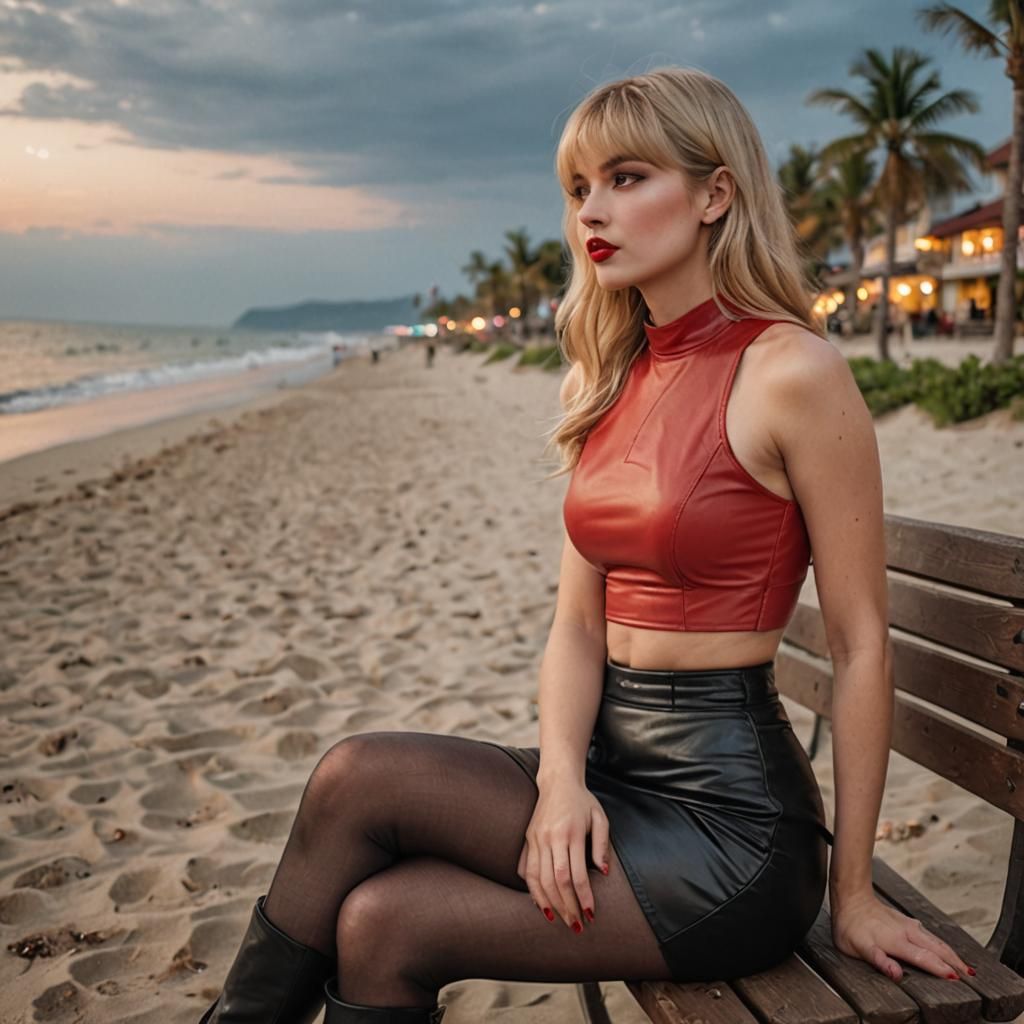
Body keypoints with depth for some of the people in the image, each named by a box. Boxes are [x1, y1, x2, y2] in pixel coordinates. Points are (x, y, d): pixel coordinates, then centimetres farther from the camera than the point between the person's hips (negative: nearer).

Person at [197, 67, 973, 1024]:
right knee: (380, 919, -16)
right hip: (611, 760, 6)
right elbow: (577, 625, 7)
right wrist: (562, 779, -11)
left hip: (730, 805, -6)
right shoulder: (611, 380, 9)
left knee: (358, 780, -15)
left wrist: (851, 896, -6)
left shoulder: (790, 372, -13)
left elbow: (860, 644, -10)